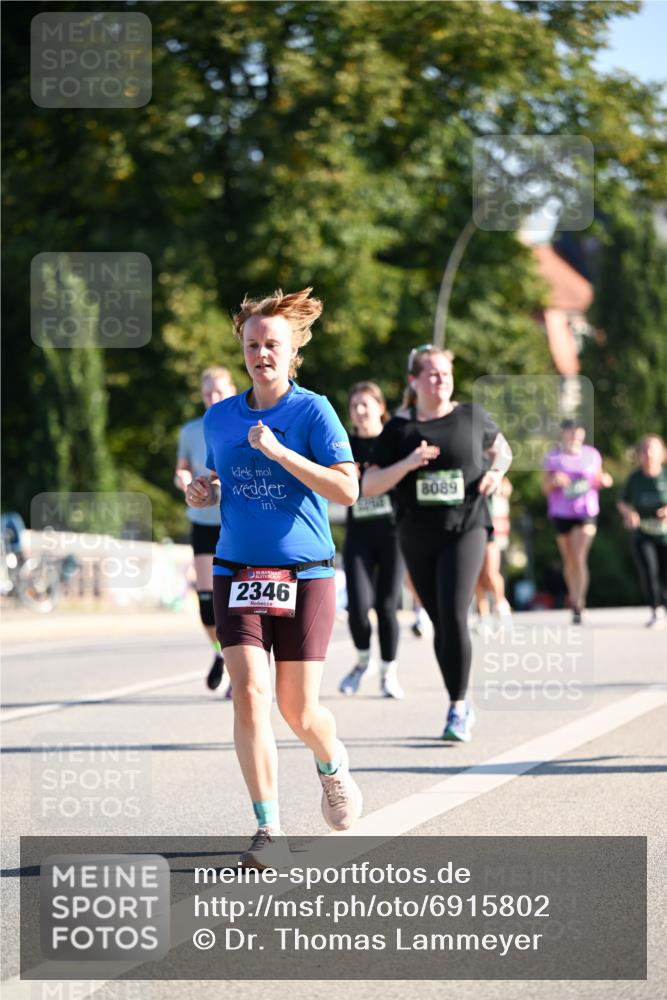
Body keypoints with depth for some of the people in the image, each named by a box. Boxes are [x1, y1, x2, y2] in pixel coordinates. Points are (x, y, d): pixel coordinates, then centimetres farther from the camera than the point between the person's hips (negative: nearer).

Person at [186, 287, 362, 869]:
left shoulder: (313, 411, -5)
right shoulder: (219, 418, 8)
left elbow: (347, 490, -15)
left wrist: (279, 452, -21)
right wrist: (204, 495, 1)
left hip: (305, 575, -3)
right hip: (237, 575, 3)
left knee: (299, 712, 2)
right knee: (249, 693, -15)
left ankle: (334, 765, 39)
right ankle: (270, 833, -12)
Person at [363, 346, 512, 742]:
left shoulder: (471, 416, 3)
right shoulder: (399, 429, 2)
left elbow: (502, 449, 21)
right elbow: (368, 486, -1)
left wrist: (497, 471, -1)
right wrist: (407, 464, -16)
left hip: (465, 529, -2)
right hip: (418, 536, 2)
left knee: (453, 616, -17)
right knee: (441, 624, 9)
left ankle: (458, 709, -9)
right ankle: (462, 707, 22)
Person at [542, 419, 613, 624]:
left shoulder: (592, 455, 4)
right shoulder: (553, 458, 1)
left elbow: (597, 482, 14)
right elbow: (545, 489, 3)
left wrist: (604, 481, -8)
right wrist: (554, 482, -18)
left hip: (586, 512, -1)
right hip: (561, 513, 1)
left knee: (579, 558, -14)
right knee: (569, 561, 9)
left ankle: (578, 607, -17)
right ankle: (574, 598, 28)